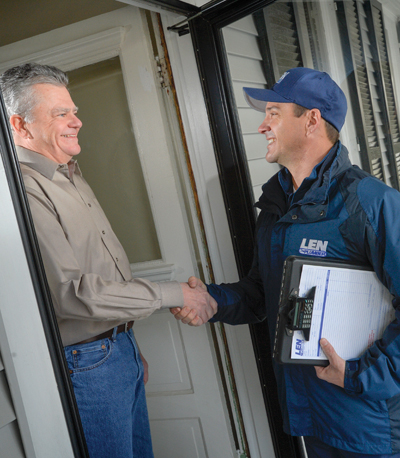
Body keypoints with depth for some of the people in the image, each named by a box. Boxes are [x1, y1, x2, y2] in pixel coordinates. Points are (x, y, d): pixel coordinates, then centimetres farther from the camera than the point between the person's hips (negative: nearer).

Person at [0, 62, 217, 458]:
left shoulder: (70, 178, 13)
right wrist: (174, 294, -22)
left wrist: (128, 345, 18)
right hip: (84, 362, -9)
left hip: (119, 347, 9)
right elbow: (70, 293, -26)